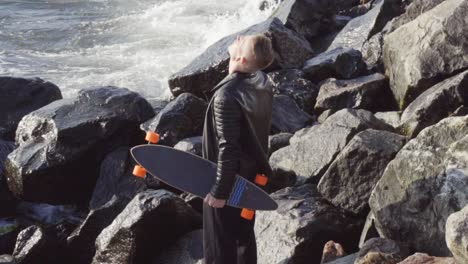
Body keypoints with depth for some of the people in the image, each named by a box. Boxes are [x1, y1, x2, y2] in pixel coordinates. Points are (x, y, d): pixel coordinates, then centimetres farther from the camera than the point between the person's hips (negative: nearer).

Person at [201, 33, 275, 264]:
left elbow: (227, 148, -27)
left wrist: (219, 191, -17)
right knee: (244, 235, 23)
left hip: (228, 178, -7)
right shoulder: (262, 83, -7)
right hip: (252, 174, 7)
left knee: (219, 245, 9)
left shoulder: (226, 96, -31)